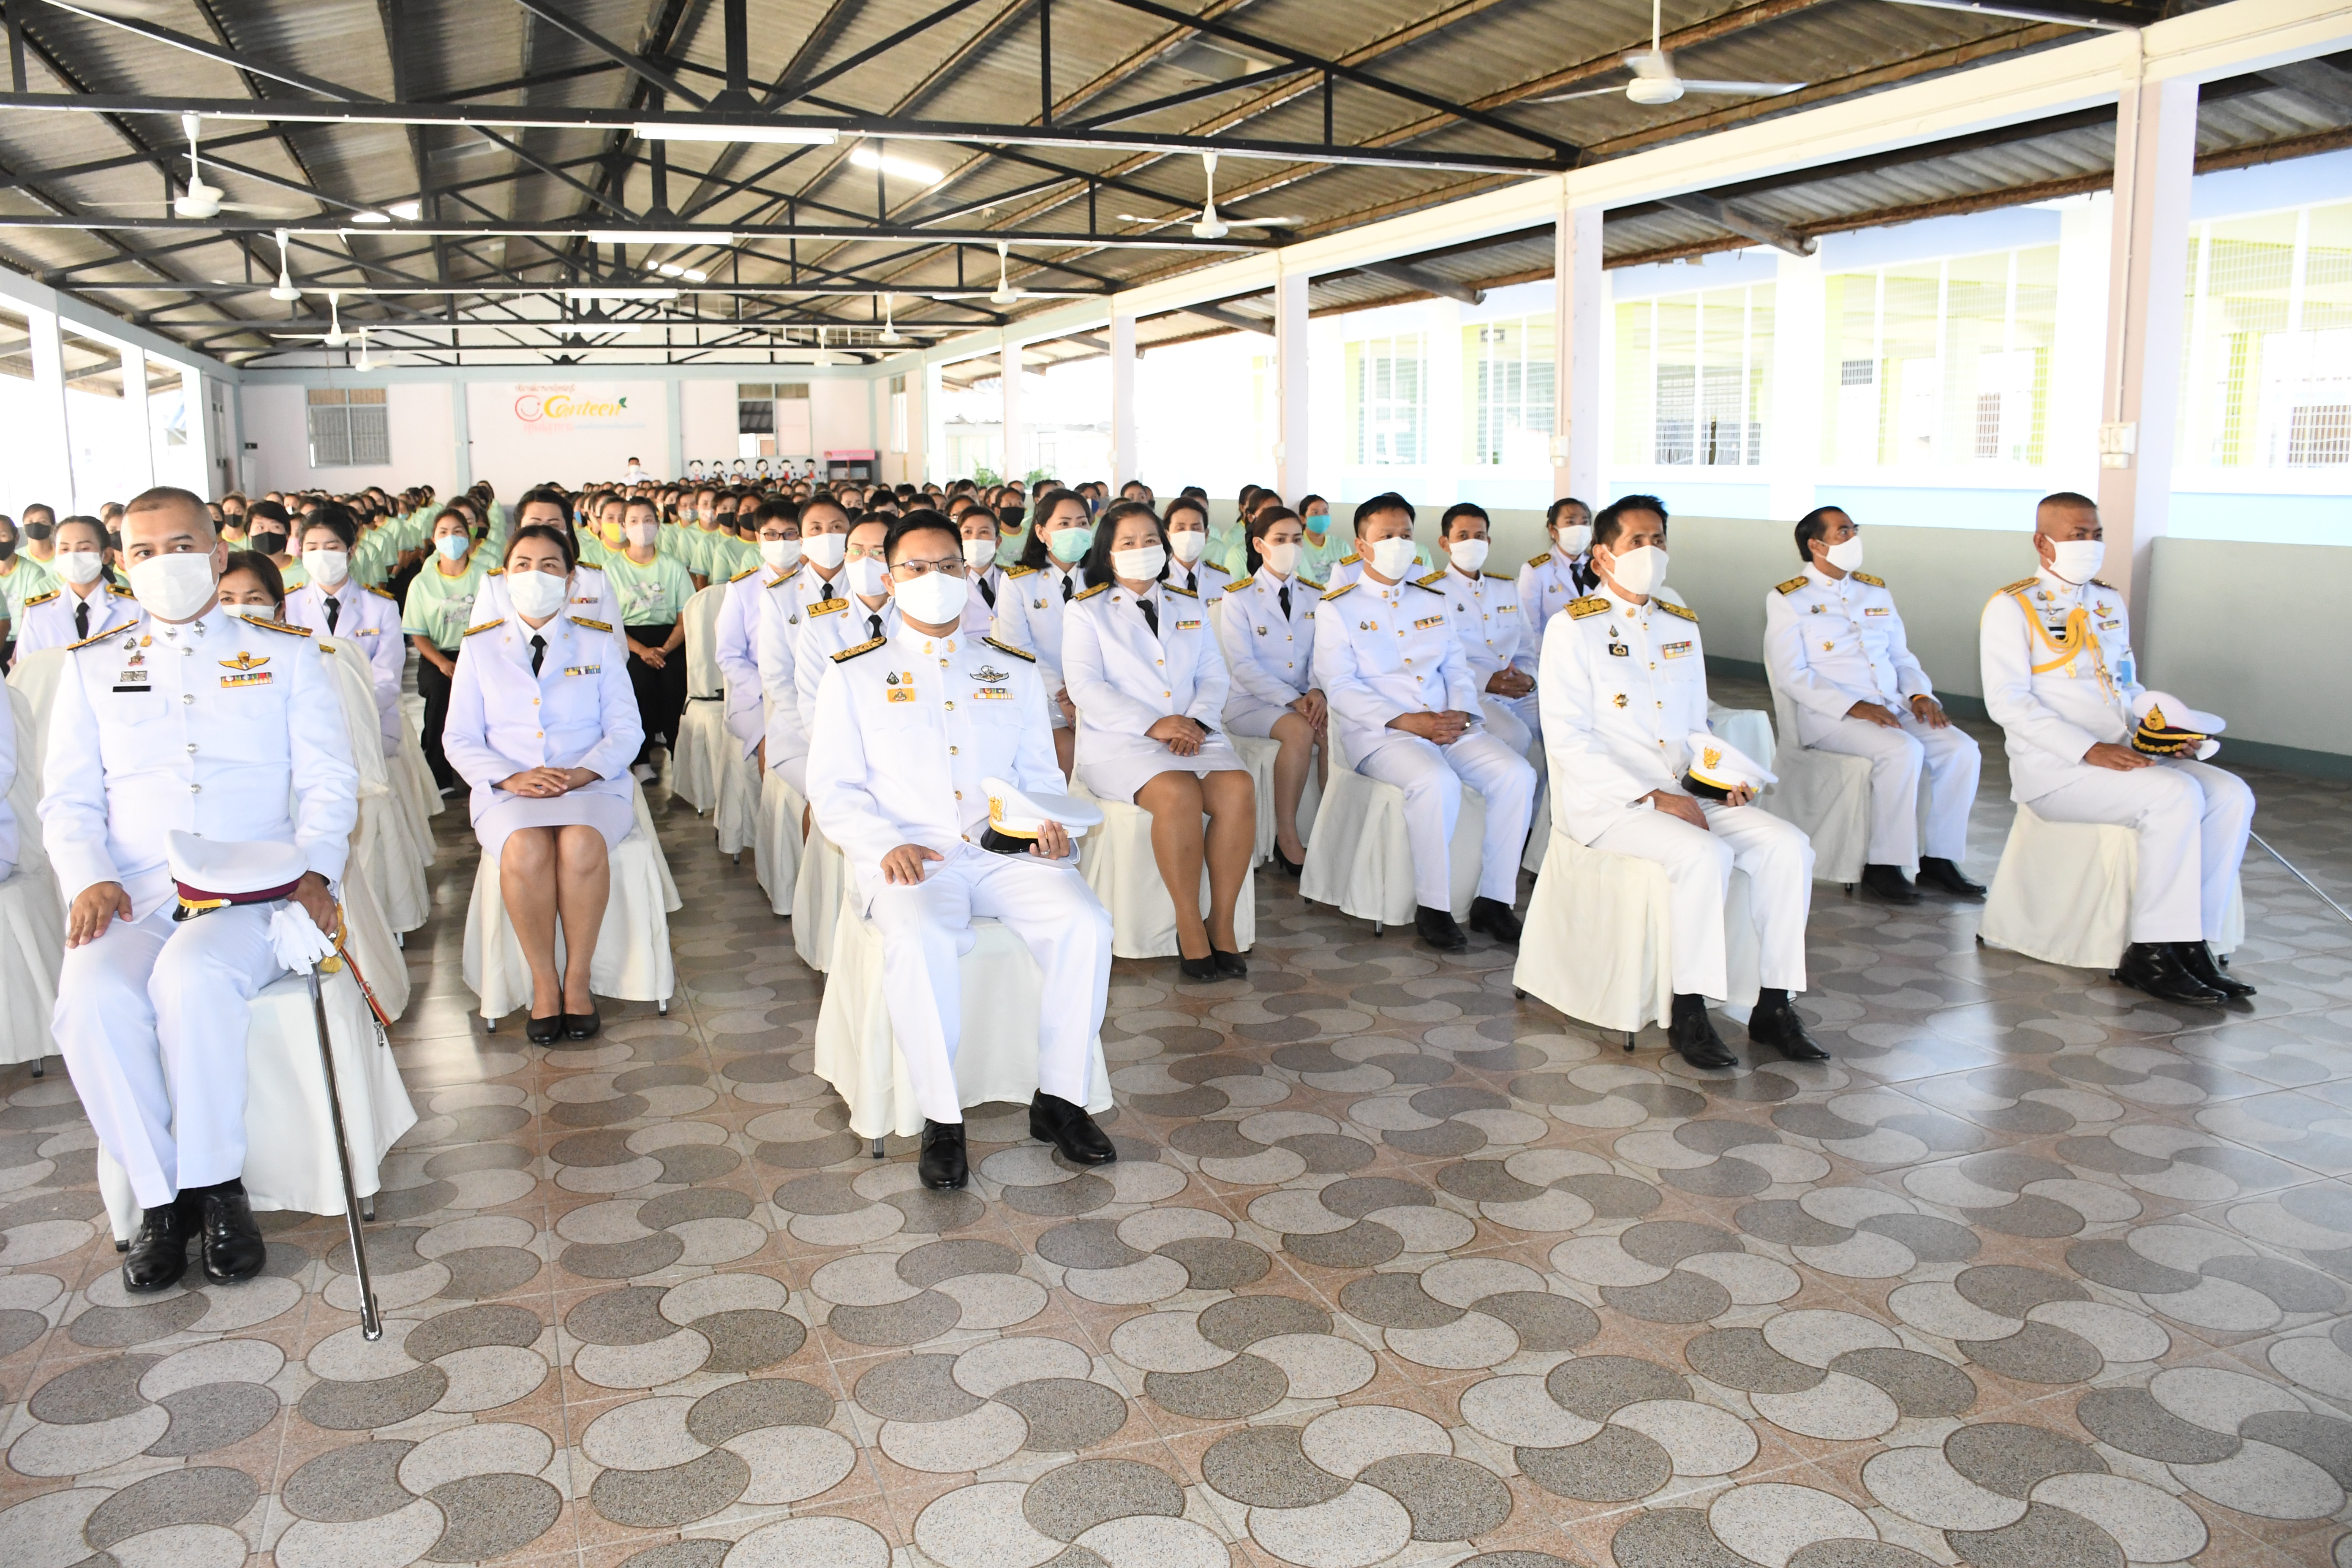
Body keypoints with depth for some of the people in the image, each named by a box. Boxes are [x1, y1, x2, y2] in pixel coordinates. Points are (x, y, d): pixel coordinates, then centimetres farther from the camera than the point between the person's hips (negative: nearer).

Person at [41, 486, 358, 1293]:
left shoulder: (285, 654, 14)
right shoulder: (93, 667, 19)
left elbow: (330, 781, 7)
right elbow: (68, 800, 14)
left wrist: (316, 870, -11)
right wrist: (89, 879, -7)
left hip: (255, 893, -2)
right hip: (136, 900, 2)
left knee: (194, 978, -35)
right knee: (91, 998, -30)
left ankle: (216, 1183, -16)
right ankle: (160, 1196, -12)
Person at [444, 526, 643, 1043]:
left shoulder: (597, 644, 15)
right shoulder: (480, 648, 16)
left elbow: (626, 730, 6)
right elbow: (459, 738, 9)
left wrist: (581, 772, -13)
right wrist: (510, 777, -11)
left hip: (591, 785, 0)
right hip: (509, 791, 0)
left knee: (581, 844, -35)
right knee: (525, 850, -35)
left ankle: (578, 979, -21)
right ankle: (544, 982, -19)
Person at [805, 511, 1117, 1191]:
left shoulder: (1014, 670, 19)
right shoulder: (855, 674, 11)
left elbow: (1040, 776, 19)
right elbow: (833, 790, 4)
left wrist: (1050, 824, -5)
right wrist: (887, 845, -14)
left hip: (1006, 850, 3)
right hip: (906, 853, -2)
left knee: (1085, 921, -25)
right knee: (921, 940, -35)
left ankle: (1059, 1098, -10)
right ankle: (941, 1119, -20)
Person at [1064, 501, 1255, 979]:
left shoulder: (1190, 607, 23)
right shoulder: (1087, 612, 9)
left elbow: (1215, 676, 15)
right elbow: (1085, 687, -4)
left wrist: (1198, 720, -7)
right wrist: (1152, 724, -15)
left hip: (1193, 736, 4)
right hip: (1120, 740, -4)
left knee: (1238, 790, -28)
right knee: (1179, 794, -35)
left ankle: (1222, 923, -20)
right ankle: (1189, 926, -23)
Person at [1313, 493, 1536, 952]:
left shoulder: (1433, 601, 21)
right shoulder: (1338, 608, 3)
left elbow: (1457, 669, 18)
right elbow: (1340, 686, -6)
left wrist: (1461, 712, -5)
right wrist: (1407, 721, -17)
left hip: (1448, 726, 6)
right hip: (1378, 733, -5)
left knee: (1517, 773, -19)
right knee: (1437, 782, -36)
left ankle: (1494, 899, -11)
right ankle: (1432, 907, -21)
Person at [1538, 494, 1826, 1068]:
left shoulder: (1682, 625, 17)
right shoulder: (1573, 628, -4)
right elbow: (1567, 741, -12)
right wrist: (1653, 798, -18)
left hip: (1686, 792, 7)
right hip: (1605, 800, -6)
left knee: (1788, 846, -14)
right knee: (1705, 855, -32)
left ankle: (1773, 1007, -7)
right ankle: (1687, 1011, -19)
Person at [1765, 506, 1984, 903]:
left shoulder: (1876, 593, 19)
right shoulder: (1787, 600, 0)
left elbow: (1902, 657, 21)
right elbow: (1791, 676, -10)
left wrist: (1919, 695, -1)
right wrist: (1854, 707, -20)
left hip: (1892, 707, 6)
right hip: (1828, 717, -6)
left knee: (1962, 750, -16)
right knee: (1903, 751, -31)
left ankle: (1938, 858, -5)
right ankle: (1882, 867, -21)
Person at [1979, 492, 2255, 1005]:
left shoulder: (2111, 604, 20)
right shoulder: (2012, 607, -4)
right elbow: (2007, 701, -14)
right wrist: (2089, 750, -23)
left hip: (2122, 757, 7)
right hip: (2052, 767, -7)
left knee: (2231, 796, -14)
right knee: (2176, 796, -28)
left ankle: (2193, 945, -14)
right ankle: (2149, 954, -22)